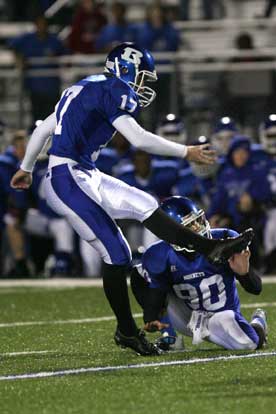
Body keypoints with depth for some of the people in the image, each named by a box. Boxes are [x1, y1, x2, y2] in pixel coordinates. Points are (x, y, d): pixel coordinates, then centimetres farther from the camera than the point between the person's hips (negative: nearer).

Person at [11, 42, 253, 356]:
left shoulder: (83, 89, 19)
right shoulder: (113, 90, -10)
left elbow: (42, 129, 26)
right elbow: (138, 139, -17)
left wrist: (26, 168, 38)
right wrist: (186, 152, -7)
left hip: (86, 177, 10)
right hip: (68, 179, -10)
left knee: (145, 206, 9)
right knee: (115, 253, -12)